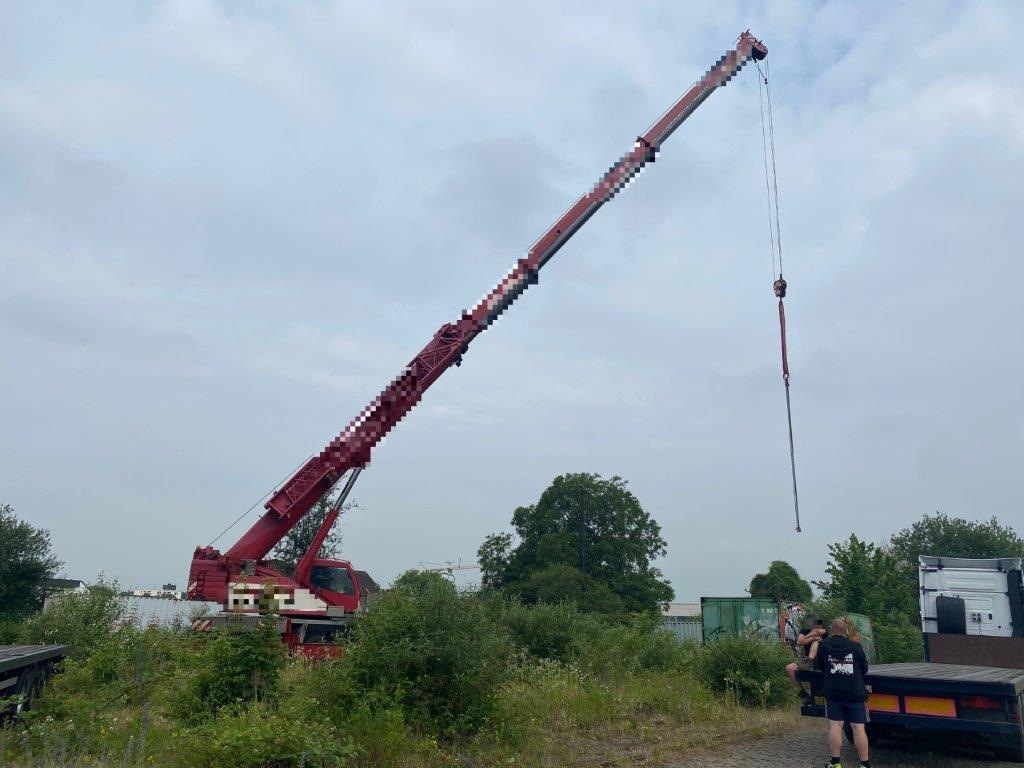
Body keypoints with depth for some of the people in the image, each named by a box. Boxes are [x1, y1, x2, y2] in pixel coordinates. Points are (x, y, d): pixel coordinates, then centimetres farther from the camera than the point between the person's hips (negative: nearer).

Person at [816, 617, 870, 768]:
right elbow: (865, 669, 7)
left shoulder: (823, 645, -2)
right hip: (855, 692, 0)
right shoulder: (855, 646, -3)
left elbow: (818, 666, 9)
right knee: (858, 727, 3)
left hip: (833, 693, 0)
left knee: (835, 725, 3)